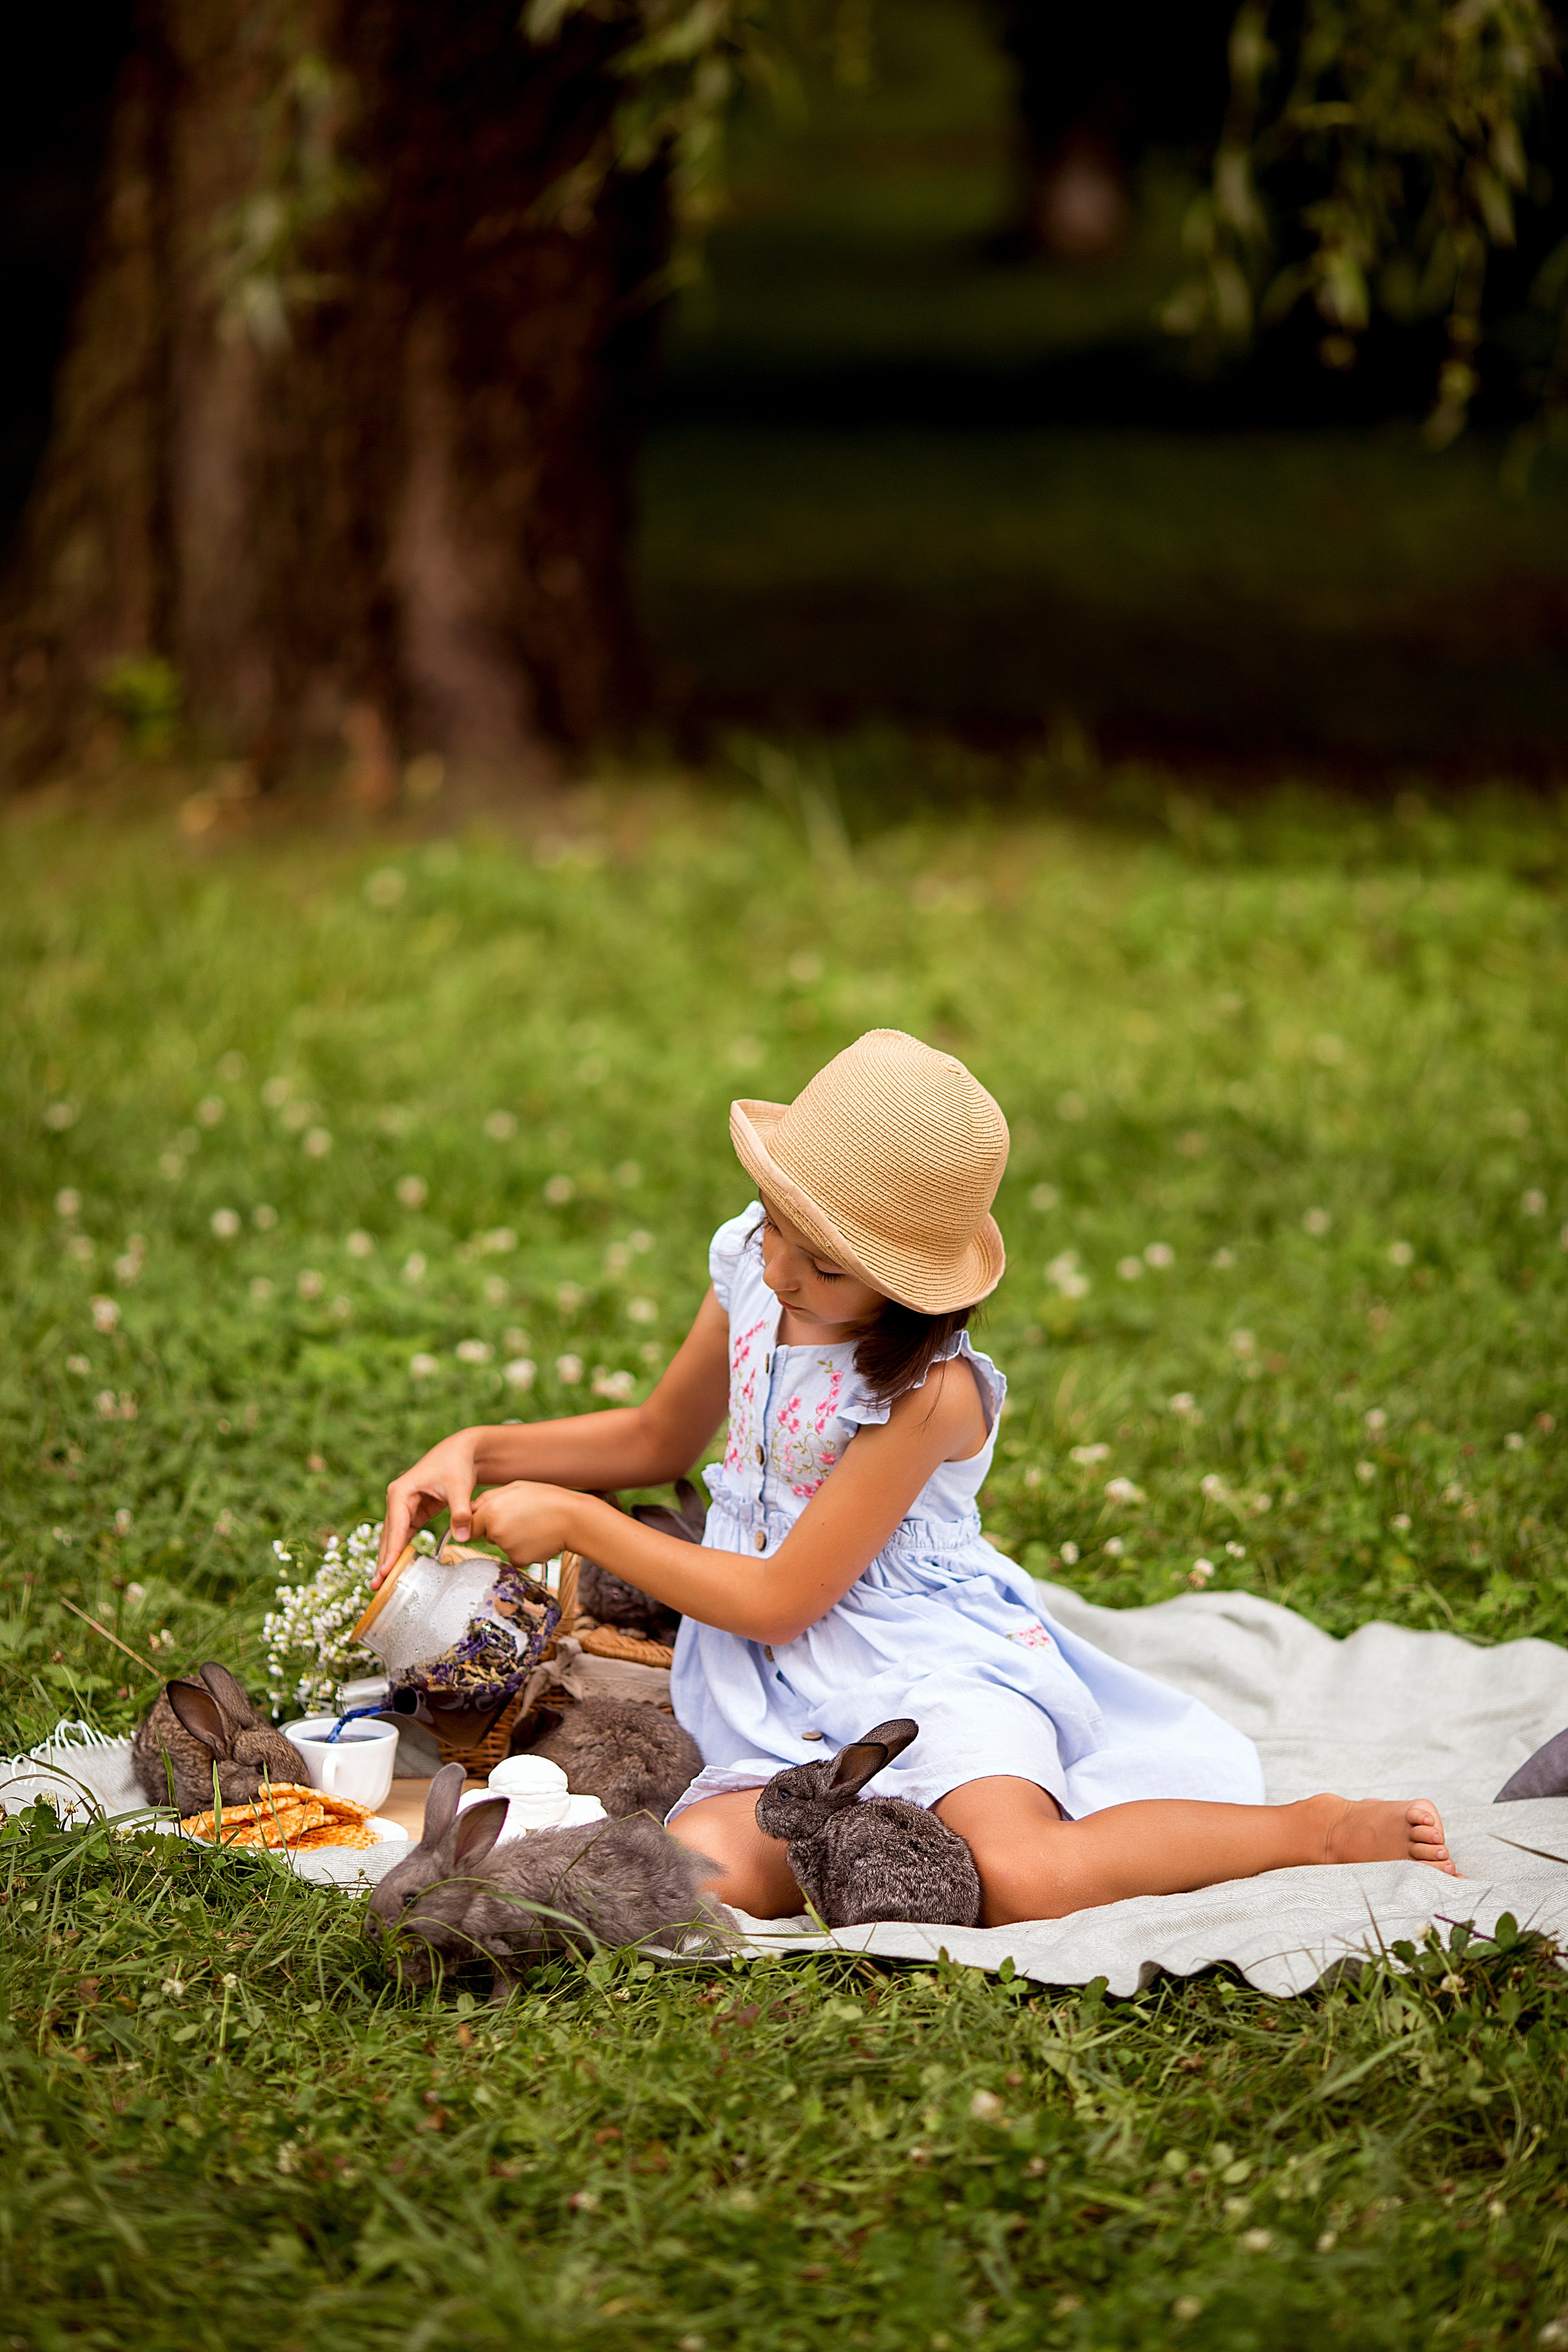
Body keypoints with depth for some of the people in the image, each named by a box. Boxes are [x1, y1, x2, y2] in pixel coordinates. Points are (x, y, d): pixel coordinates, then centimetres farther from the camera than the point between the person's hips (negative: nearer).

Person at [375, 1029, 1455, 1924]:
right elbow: (659, 1438, 20)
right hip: (786, 1704, 6)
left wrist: (574, 1521, -11)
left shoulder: (930, 1394, -21)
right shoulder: (750, 1267, 0)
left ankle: (1314, 1828, -13)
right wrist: (478, 1451, 7)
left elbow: (780, 1599, -15)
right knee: (704, 1872, -29)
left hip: (931, 1669, -6)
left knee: (1020, 1880, -35)